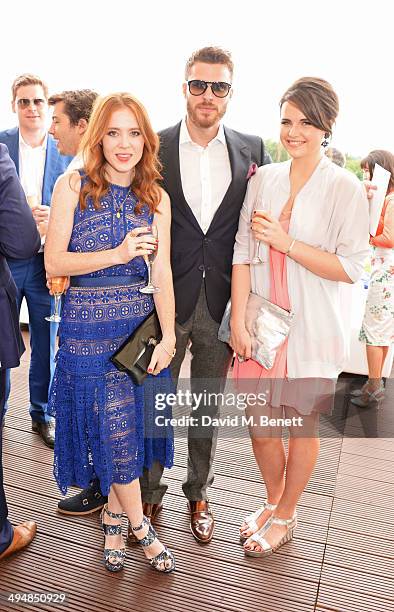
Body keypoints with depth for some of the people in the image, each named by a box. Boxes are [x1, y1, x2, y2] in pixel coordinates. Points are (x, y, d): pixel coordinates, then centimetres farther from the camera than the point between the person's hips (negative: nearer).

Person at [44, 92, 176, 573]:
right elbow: (53, 263, -7)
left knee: (130, 425, 10)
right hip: (87, 326, -3)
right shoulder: (72, 186, -4)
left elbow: (162, 272, 1)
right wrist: (117, 253, -17)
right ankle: (138, 524, 25)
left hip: (140, 320, 3)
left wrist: (168, 337, -6)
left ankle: (112, 516, 34)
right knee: (112, 429, 3)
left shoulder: (156, 198, 5)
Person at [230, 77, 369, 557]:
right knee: (259, 421, 10)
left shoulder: (345, 189, -6)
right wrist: (238, 320, -5)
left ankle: (285, 517, 35)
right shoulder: (263, 179, 4)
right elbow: (243, 252, 1)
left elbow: (350, 267, -10)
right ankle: (272, 501, 39)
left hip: (309, 328, -3)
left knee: (301, 424, 11)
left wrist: (285, 241, -17)